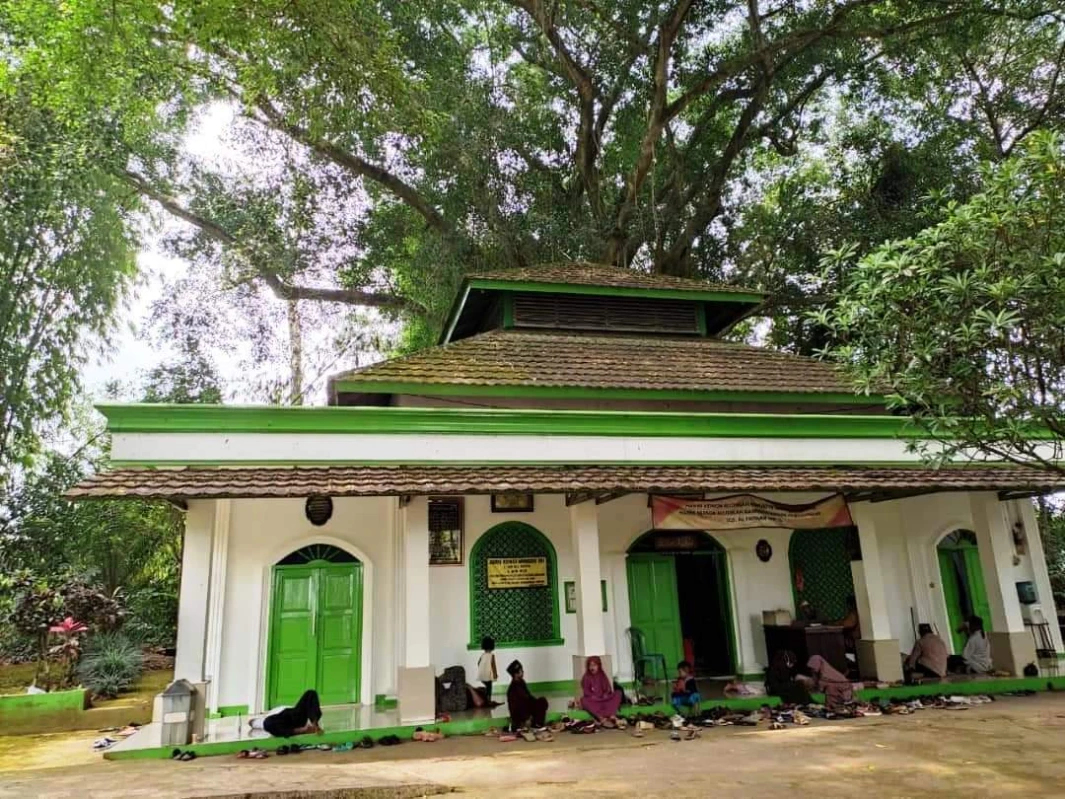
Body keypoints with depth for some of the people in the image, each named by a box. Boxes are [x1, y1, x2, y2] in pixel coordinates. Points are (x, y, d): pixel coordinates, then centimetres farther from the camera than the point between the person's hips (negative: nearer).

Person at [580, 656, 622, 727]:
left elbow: (608, 687, 9)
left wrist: (606, 694, -11)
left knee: (618, 693, -20)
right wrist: (592, 696, -21)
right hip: (593, 701, -3)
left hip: (604, 699, 3)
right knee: (583, 700, -35)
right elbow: (586, 691, -3)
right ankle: (601, 718, -49)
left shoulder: (602, 676, 12)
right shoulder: (586, 677, 4)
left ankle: (612, 716, -42)